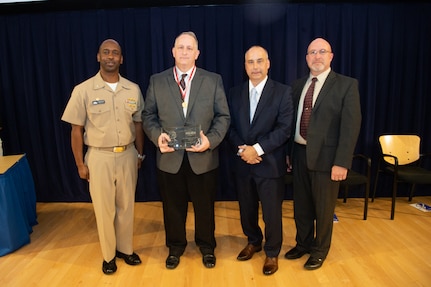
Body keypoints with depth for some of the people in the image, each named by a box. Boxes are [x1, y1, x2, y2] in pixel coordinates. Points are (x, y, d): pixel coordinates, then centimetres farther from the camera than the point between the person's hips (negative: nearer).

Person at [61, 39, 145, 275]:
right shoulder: (83, 90, -7)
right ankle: (109, 255, 29)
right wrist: (80, 164, -3)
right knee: (104, 209, 9)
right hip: (99, 157, -2)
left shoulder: (133, 89, 0)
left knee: (126, 206, 13)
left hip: (127, 155, 2)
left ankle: (125, 249, 33)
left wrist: (140, 154, 9)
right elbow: (76, 129, -3)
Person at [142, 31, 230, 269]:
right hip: (170, 158, 1)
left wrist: (210, 140, -16)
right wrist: (157, 136, -14)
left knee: (205, 206, 16)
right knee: (173, 207, 16)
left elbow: (223, 116, -1)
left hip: (203, 158, 0)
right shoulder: (157, 80, 4)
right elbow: (148, 115, 5)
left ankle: (206, 246, 41)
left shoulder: (213, 80, 1)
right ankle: (175, 247, 41)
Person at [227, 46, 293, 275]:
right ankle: (253, 241, 42)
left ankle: (272, 253, 29)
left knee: (271, 212, 7)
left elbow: (284, 129, -11)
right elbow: (230, 127, 4)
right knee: (246, 208, 17)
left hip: (269, 163, -3)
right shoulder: (234, 93, 7)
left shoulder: (282, 92, -4)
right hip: (242, 162, 4)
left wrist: (257, 149, -19)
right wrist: (242, 149, -12)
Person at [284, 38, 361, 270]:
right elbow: (291, 120, 8)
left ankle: (319, 250, 33)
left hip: (325, 156, -4)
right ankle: (303, 244, 39)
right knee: (301, 205, 17)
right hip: (300, 154, 5)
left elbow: (351, 126, -11)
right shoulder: (298, 85, 9)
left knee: (323, 207, 11)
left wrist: (342, 163, -16)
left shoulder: (347, 85, -6)